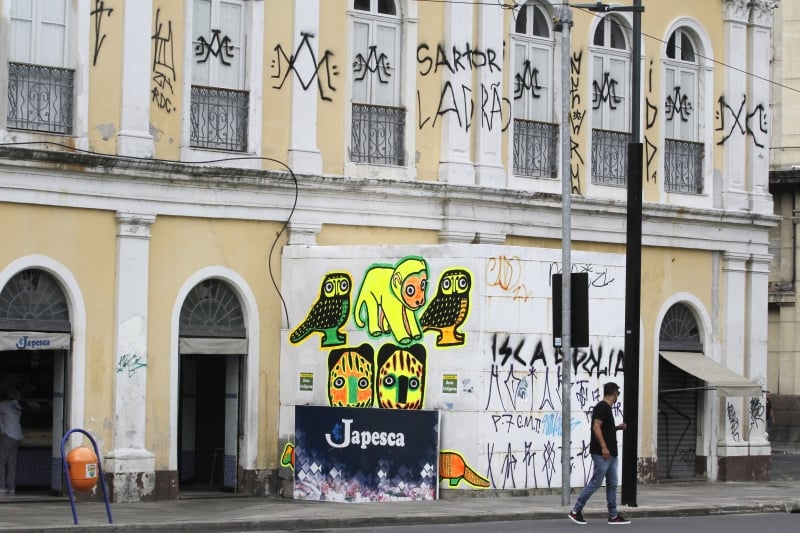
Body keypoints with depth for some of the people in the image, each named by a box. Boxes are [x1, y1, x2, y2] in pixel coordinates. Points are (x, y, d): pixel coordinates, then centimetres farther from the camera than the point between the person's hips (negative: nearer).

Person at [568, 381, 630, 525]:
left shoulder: (607, 408, 17)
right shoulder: (602, 407, -13)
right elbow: (596, 427, -21)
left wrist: (618, 428, 16)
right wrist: (603, 447, -24)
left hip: (610, 454, 10)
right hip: (601, 454, -10)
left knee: (612, 484, 8)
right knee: (595, 482, -7)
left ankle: (613, 516, 10)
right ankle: (576, 511, 0)